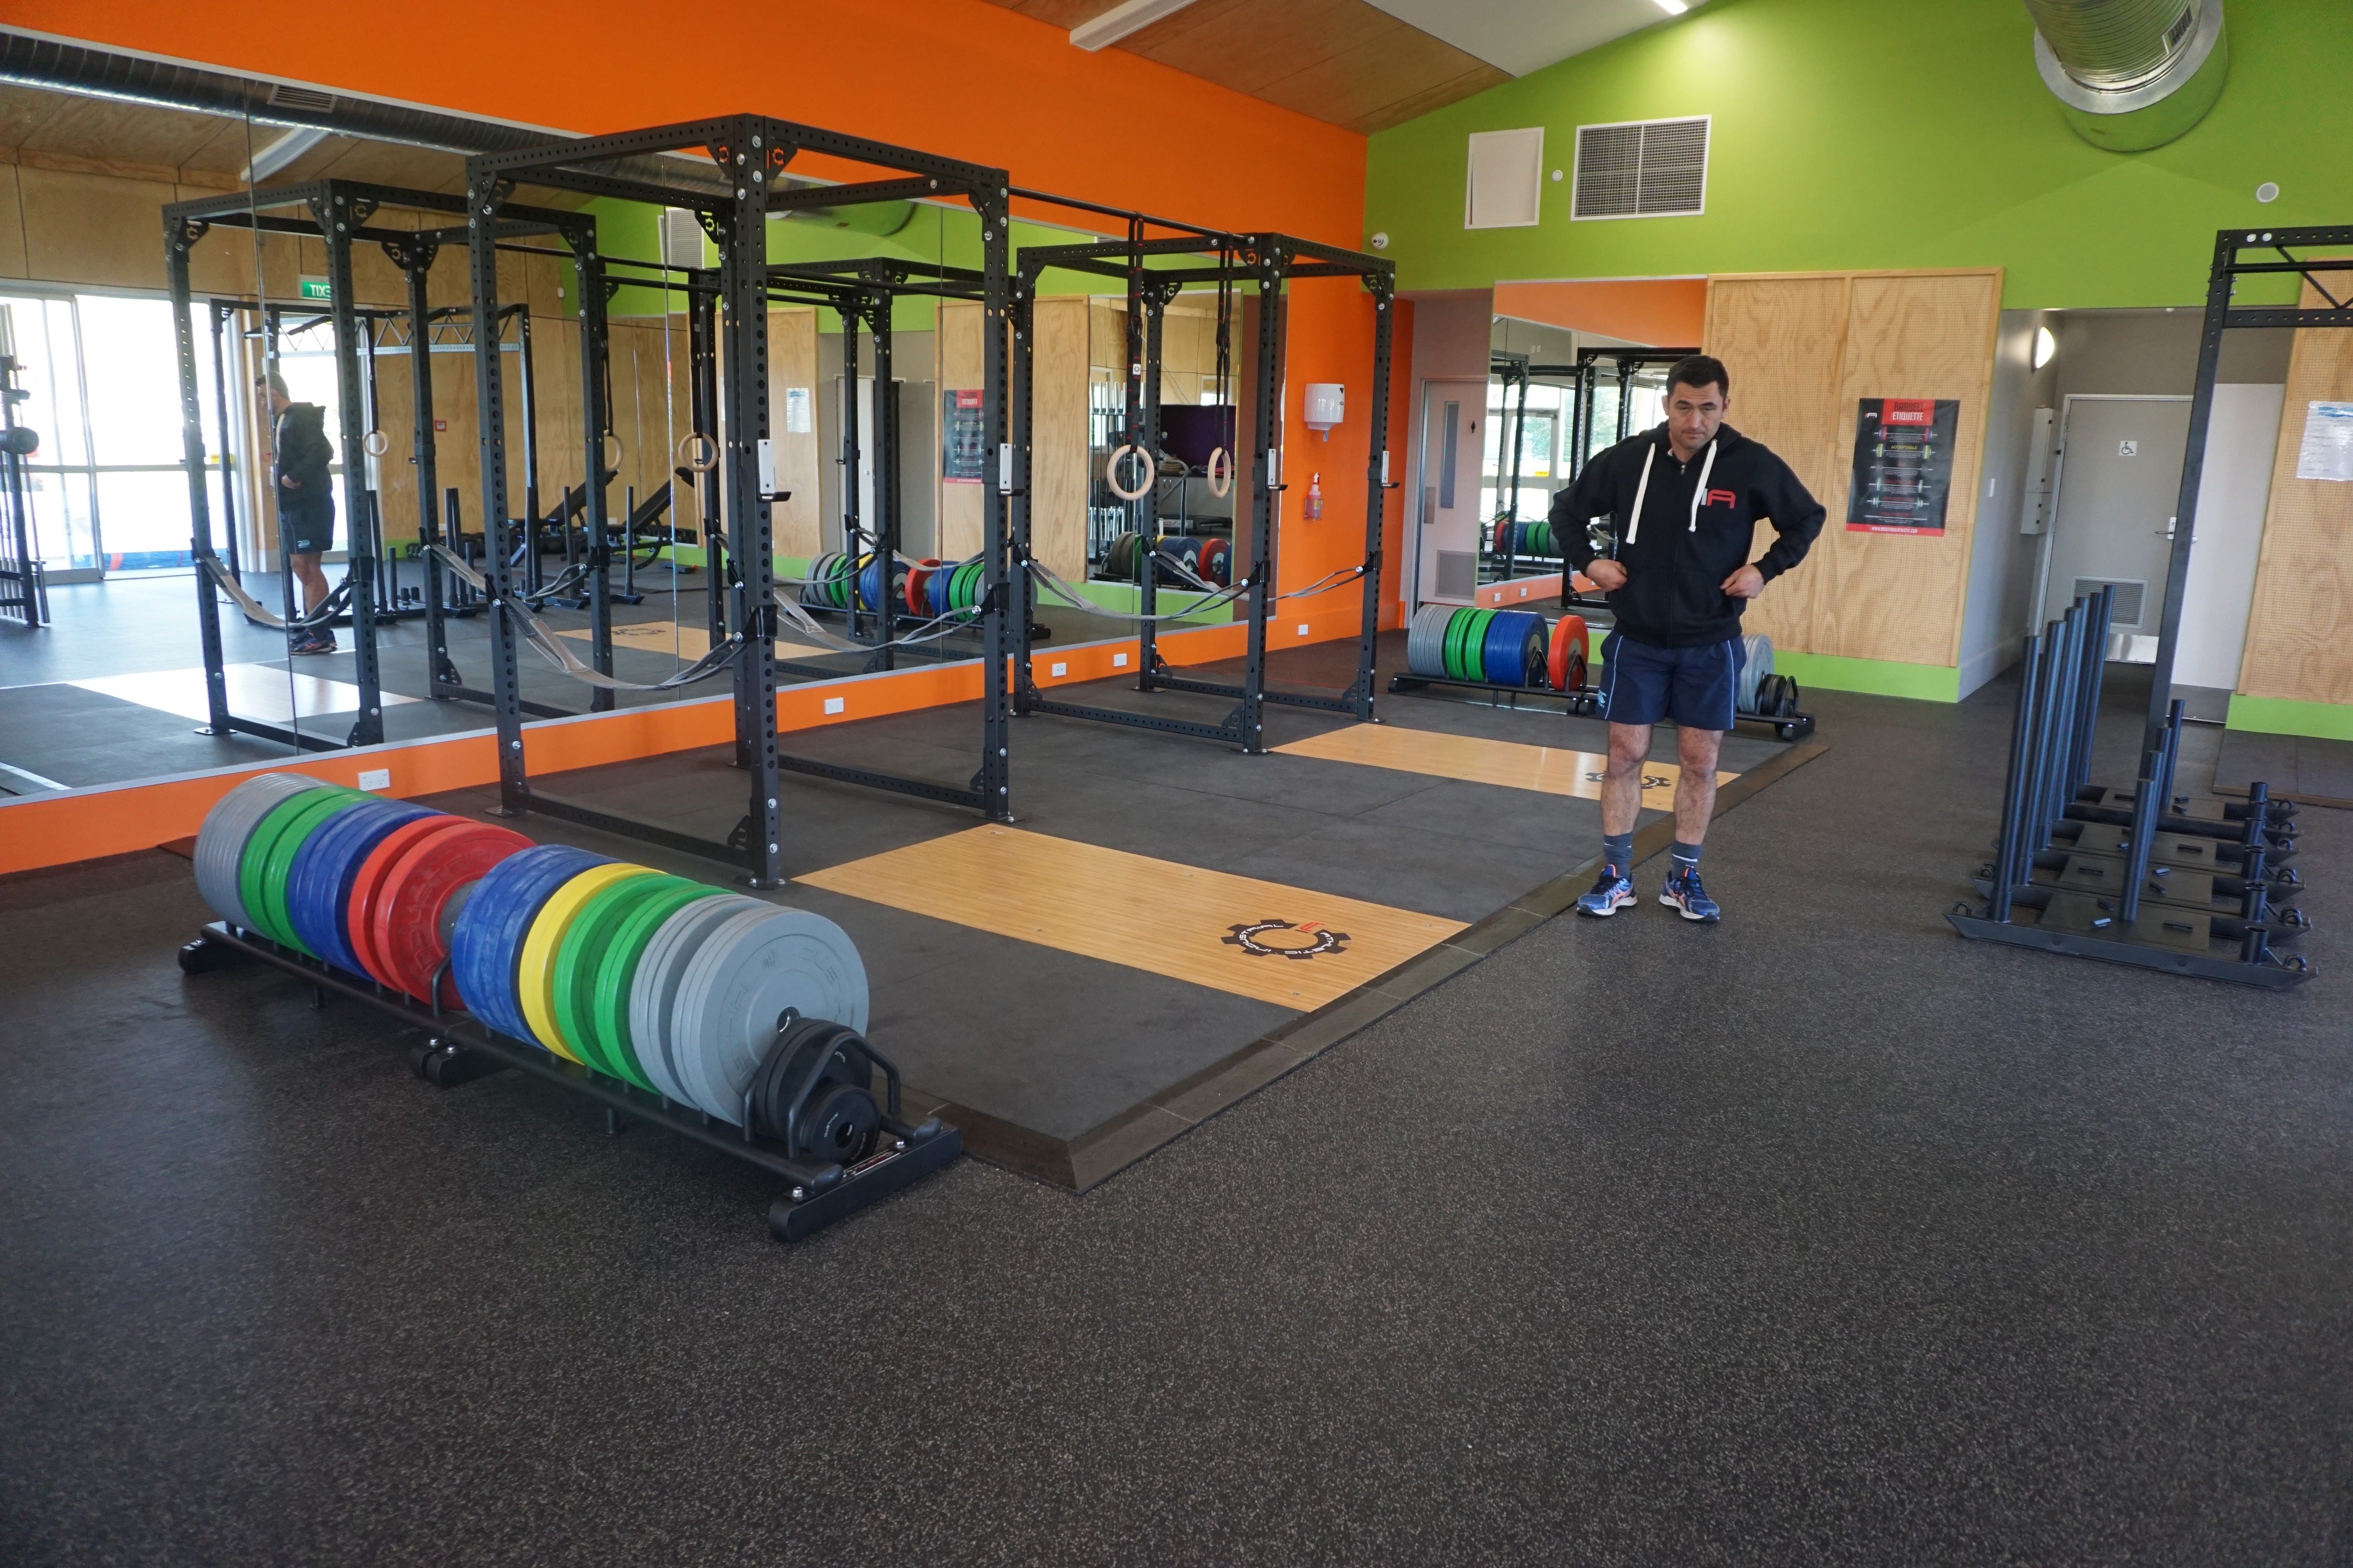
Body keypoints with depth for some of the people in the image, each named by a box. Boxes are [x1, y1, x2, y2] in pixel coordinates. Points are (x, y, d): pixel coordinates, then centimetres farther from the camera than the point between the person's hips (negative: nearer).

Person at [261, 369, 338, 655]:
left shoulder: (302, 417, -12)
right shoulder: (282, 420, 16)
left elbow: (322, 452, -25)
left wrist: (295, 477, -18)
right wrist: (279, 471, 2)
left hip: (309, 504, -10)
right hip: (292, 504, 10)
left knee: (307, 567, -9)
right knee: (299, 566, 14)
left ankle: (322, 635, -6)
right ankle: (311, 627, 23)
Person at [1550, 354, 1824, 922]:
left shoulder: (1752, 464, -8)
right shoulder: (1627, 459, -5)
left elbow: (1806, 520, 7)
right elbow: (1566, 510, 9)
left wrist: (1765, 569, -5)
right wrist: (1589, 561, -3)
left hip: (1709, 644, 0)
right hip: (1637, 639, 0)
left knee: (1700, 760, 5)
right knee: (1625, 753, 3)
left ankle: (1685, 877, 18)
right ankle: (1616, 875, 13)